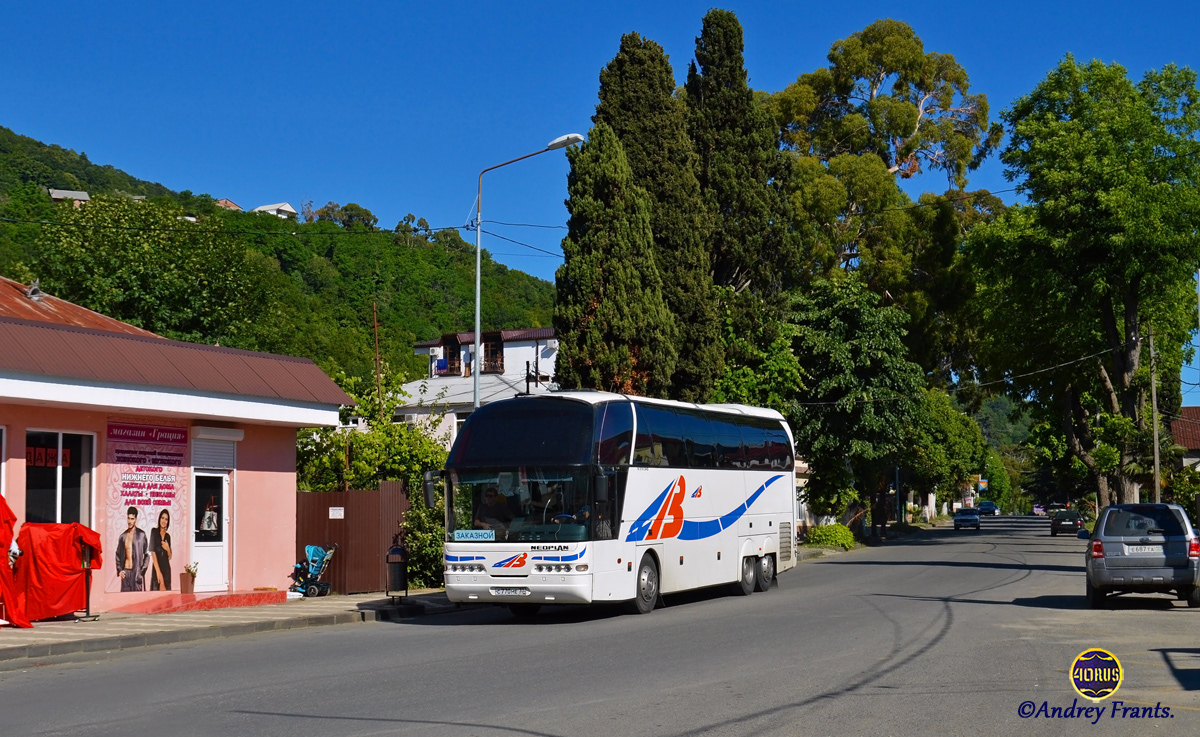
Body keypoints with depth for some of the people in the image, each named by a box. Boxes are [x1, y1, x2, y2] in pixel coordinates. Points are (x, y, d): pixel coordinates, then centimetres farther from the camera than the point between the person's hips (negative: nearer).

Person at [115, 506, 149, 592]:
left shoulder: (141, 535, -2)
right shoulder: (123, 536, 10)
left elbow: (147, 554, 1)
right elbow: (118, 555, 19)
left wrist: (142, 571, -5)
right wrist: (119, 570, 7)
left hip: (137, 572, -4)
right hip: (125, 573, 4)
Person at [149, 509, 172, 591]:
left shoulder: (168, 536, 13)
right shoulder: (154, 531, -2)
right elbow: (153, 552, -10)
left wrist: (168, 549, -6)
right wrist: (158, 572, -18)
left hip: (166, 569, 5)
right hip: (156, 568, -5)